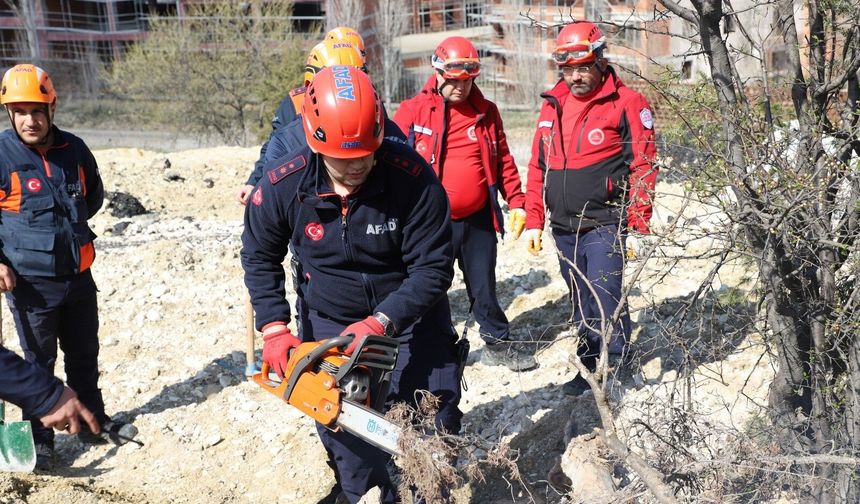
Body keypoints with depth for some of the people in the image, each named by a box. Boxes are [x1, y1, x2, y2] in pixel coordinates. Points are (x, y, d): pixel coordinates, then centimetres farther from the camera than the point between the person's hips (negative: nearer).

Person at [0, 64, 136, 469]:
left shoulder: (74, 149, 1)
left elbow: (94, 195, 20)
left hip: (78, 275, 4)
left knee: (85, 354, 17)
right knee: (39, 363, 6)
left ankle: (93, 420, 35)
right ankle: (39, 438, 21)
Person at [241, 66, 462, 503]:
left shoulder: (413, 178, -26)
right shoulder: (283, 187, -17)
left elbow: (433, 267, -21)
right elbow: (259, 256, 0)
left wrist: (380, 323, -31)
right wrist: (274, 328, -10)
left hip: (411, 317, -1)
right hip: (330, 323, 2)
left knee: (434, 421, 3)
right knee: (343, 429, 4)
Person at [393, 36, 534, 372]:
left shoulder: (486, 112, 7)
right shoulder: (413, 111, -4)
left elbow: (503, 161, 13)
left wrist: (516, 202, 7)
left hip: (479, 219, 3)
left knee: (484, 286, 14)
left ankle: (499, 344, 31)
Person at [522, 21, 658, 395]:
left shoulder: (626, 104, -6)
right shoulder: (552, 105, 11)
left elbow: (643, 168, -9)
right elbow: (537, 168, 15)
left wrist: (637, 227, -13)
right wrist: (533, 221, 11)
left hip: (604, 226, -6)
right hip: (563, 229, 6)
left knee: (604, 302, -13)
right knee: (581, 308, 15)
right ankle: (590, 369, 28)